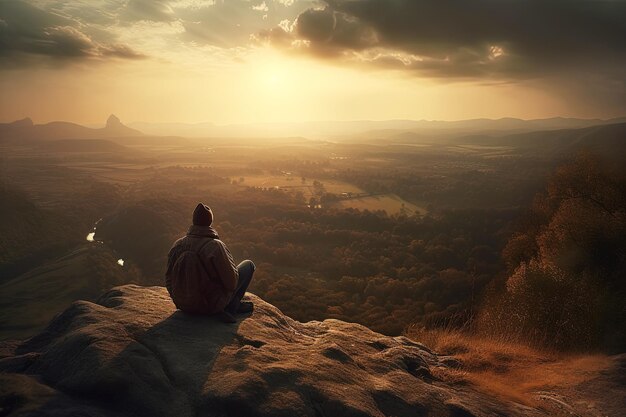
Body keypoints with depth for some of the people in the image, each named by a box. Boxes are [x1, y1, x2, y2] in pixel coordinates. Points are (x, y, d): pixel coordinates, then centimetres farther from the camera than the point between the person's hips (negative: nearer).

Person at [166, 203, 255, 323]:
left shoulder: (177, 245, -9)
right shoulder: (216, 246, -25)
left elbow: (169, 280, 2)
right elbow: (231, 282, -19)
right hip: (211, 305, -5)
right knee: (249, 264, 10)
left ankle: (236, 304, 29)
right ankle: (231, 308, 11)